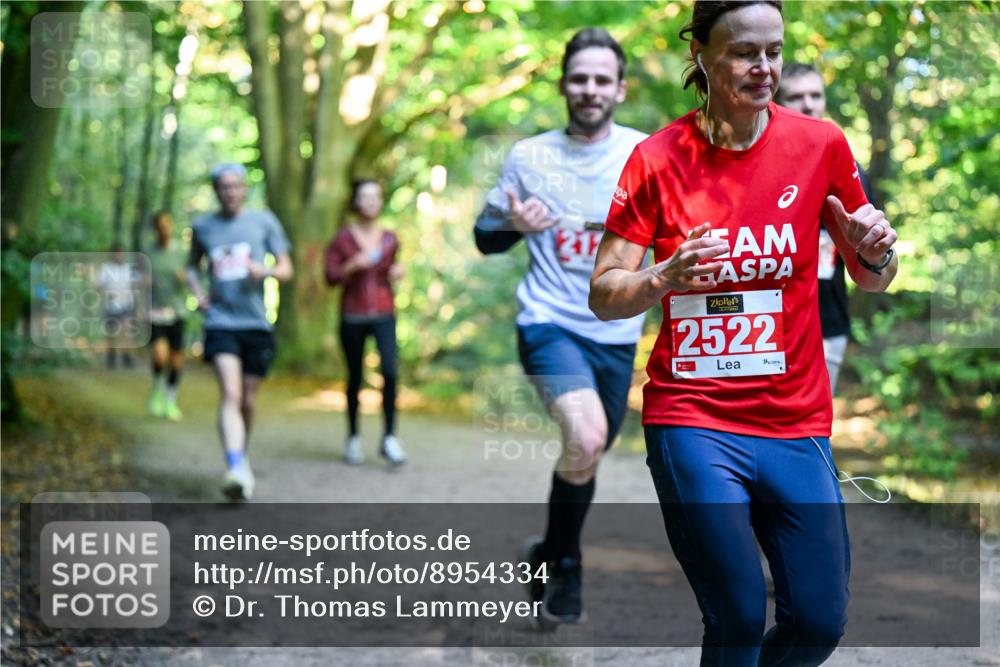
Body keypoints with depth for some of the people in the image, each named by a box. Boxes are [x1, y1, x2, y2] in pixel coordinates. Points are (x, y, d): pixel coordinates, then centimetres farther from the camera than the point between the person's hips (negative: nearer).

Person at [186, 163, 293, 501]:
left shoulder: (264, 221, 5)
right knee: (230, 394, -20)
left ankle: (243, 458, 34)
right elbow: (192, 266, 25)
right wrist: (197, 292, 5)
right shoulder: (202, 227, 9)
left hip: (256, 324, 1)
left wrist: (266, 270, -15)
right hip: (220, 323, -1)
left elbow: (286, 269, 7)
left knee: (248, 401, 9)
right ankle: (236, 470, -32)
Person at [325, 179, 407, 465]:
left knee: (390, 371, -17)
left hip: (383, 315, 1)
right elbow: (331, 276, -2)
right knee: (354, 378, 6)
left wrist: (396, 273, 1)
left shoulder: (390, 240, 9)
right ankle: (353, 438, 23)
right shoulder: (343, 238, 0)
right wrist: (353, 265, -18)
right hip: (353, 315, -1)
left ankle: (390, 438, -13)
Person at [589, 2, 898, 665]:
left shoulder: (820, 143, 1)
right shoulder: (659, 158, -3)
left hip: (797, 422, 3)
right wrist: (662, 278, -23)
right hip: (692, 418, -2)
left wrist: (875, 252, -12)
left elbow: (871, 280, 11)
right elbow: (603, 297, -3)